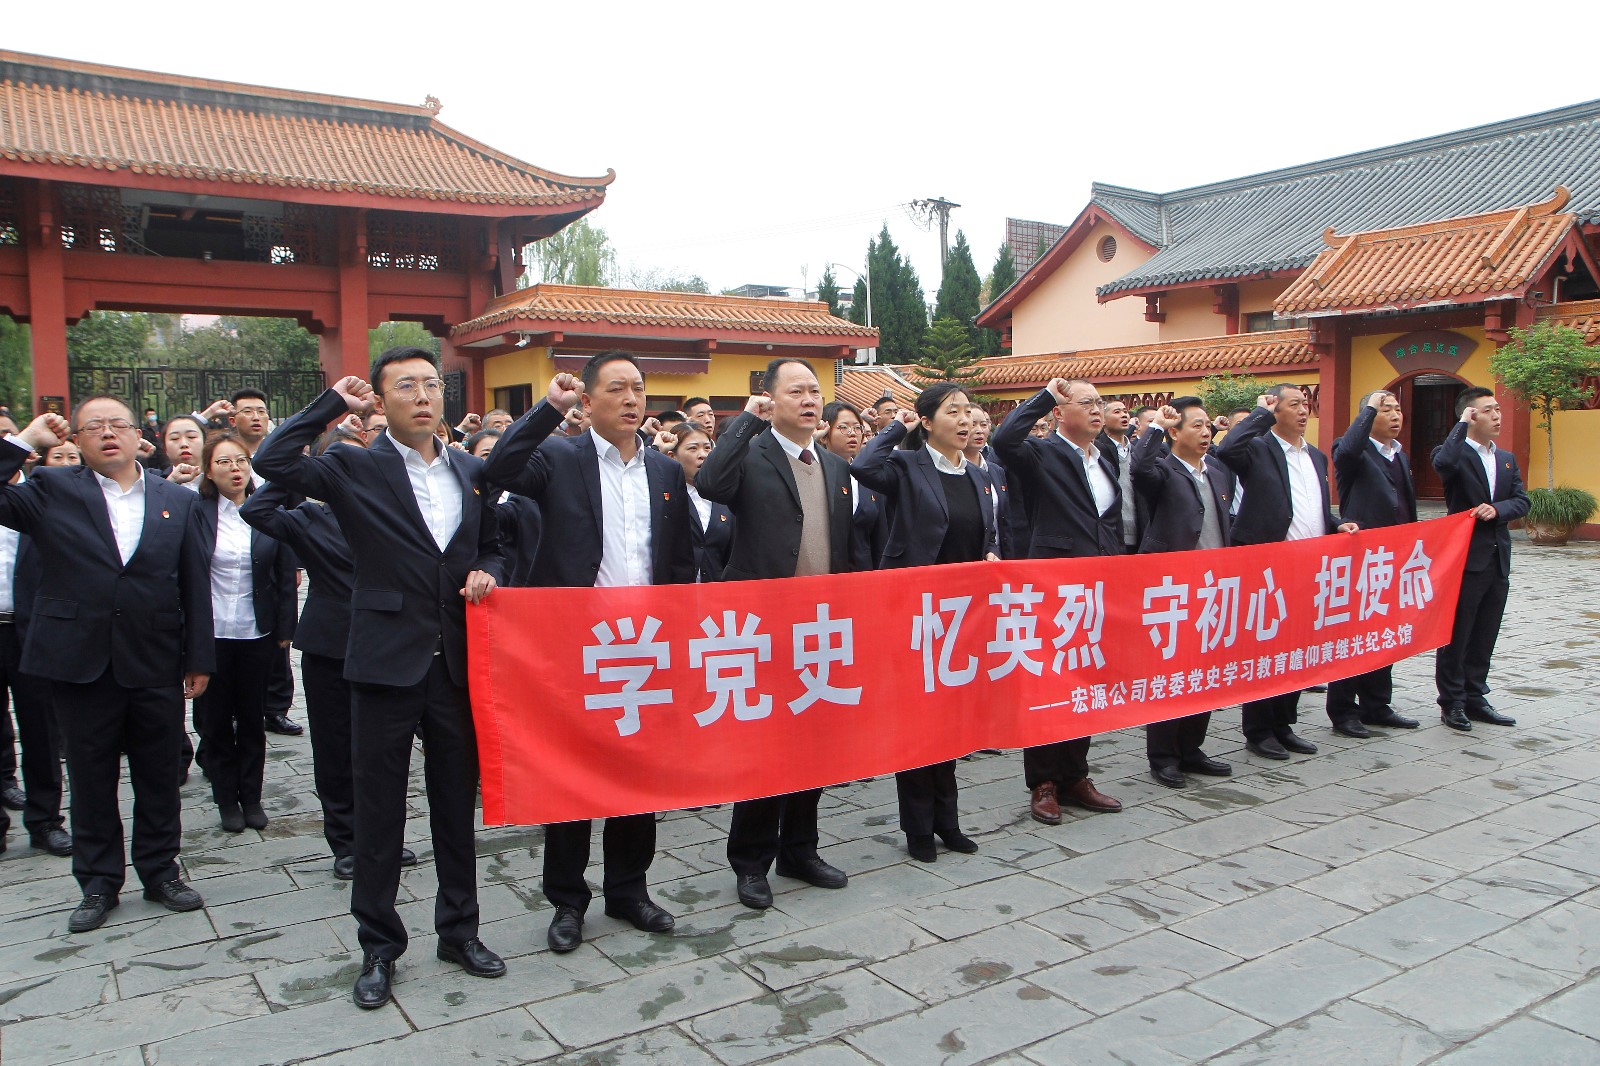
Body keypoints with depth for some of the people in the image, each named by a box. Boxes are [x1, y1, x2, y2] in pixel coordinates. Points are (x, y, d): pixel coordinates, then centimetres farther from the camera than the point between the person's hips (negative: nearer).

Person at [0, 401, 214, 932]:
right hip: (82, 664, -1)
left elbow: (194, 584, 5)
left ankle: (161, 872, 27)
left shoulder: (177, 500, 6)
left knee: (159, 778, 11)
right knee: (91, 780, 11)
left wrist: (198, 658, 3)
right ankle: (98, 883, 26)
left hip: (156, 667, 1)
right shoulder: (52, 490, 2)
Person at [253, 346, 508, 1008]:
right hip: (387, 662, -3)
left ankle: (459, 931, 30)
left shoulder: (471, 471, 10)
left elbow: (492, 545, 19)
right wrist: (333, 404, -10)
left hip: (457, 662, 4)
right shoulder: (355, 469, -3)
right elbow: (272, 462, -18)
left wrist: (487, 573, -3)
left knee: (457, 802, 14)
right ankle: (379, 947, 23)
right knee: (378, 809, 7)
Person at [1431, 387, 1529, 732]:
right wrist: (1462, 424, -20)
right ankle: (1452, 702, 11)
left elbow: (1522, 500, 7)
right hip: (1465, 558, -7)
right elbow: (1443, 462, -33)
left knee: (1485, 636, 13)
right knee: (1456, 635, 2)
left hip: (1498, 560, 7)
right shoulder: (1456, 453, -7)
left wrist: (1497, 509, -14)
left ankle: (1475, 698, 23)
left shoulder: (1507, 460, 14)